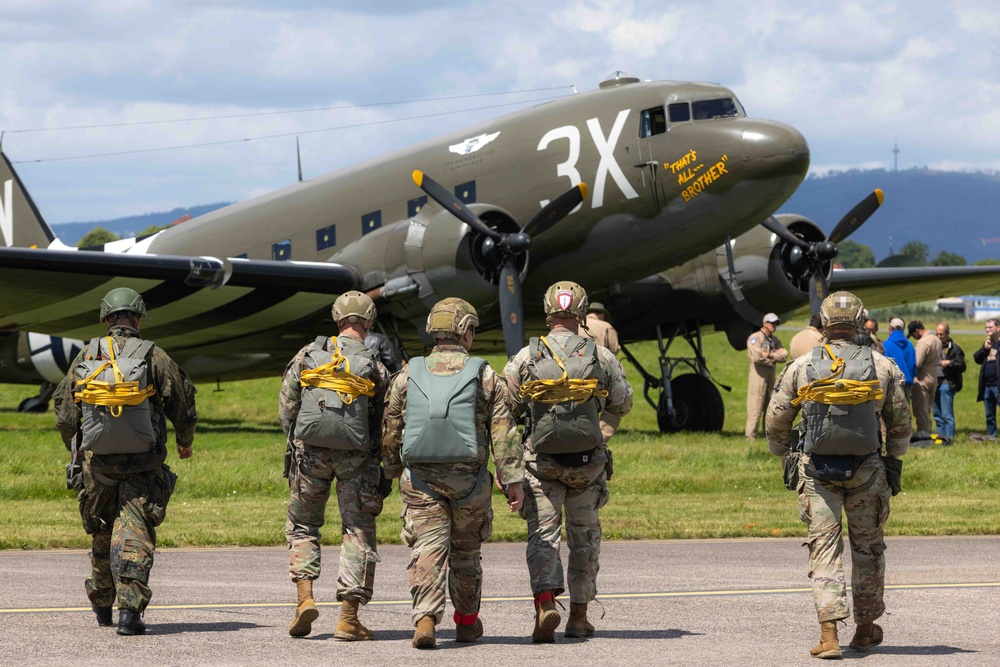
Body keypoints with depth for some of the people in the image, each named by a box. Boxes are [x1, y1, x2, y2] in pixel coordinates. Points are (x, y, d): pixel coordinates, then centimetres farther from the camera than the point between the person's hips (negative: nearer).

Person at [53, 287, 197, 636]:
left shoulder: (86, 357, 3)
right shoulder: (153, 356, -4)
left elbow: (64, 414, 6)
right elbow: (183, 405, 2)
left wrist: (77, 449, 24)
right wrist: (185, 441, 21)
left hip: (97, 461, 3)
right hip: (142, 464, -3)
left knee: (101, 533, 19)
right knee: (135, 533, -5)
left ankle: (101, 605, 33)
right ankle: (129, 609, -18)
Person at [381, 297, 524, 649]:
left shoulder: (408, 376, 4)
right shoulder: (485, 376, -1)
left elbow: (390, 431, 9)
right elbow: (503, 432, -5)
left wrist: (393, 470, 24)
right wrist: (513, 479, -3)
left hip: (420, 479, 0)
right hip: (468, 480, 0)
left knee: (428, 550, -5)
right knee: (466, 550, 17)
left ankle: (425, 619, -24)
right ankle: (467, 621, 31)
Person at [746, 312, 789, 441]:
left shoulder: (775, 340, 16)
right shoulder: (755, 338, -7)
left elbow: (784, 355, 3)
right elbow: (757, 357, -19)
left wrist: (770, 355, -13)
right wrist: (774, 358, -5)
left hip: (771, 376, 8)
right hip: (758, 375, -8)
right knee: (755, 410, -9)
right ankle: (751, 438, -8)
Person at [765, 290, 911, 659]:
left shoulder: (800, 368, -2)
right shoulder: (882, 367, -1)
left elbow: (776, 423, 4)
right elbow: (900, 423, 7)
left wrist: (785, 456, 21)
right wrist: (894, 462, 21)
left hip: (817, 471, -1)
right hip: (866, 470, 1)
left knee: (824, 548, 1)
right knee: (868, 547, 17)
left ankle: (829, 633, -13)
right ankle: (866, 628, 28)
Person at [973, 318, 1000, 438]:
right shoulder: (987, 343, 18)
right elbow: (977, 358, 11)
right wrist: (985, 348, -5)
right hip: (987, 385, 7)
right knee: (989, 416, 13)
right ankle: (990, 436, 20)